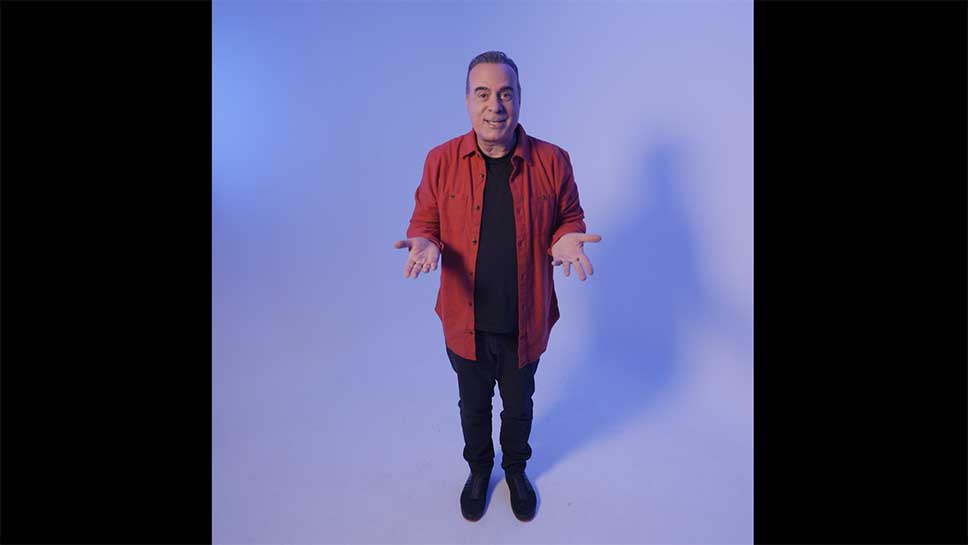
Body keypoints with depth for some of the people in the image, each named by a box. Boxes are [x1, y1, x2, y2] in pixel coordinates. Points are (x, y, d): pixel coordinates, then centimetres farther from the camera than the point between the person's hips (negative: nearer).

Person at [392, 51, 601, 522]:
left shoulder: (552, 161, -9)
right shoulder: (441, 160, -8)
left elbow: (570, 217, 2)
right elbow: (423, 221, 0)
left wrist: (567, 238, -21)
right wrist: (424, 243, -22)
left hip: (525, 322, 0)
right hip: (466, 321, 0)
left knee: (519, 406, 24)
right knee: (473, 407, 24)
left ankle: (516, 469, 55)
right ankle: (478, 469, 55)